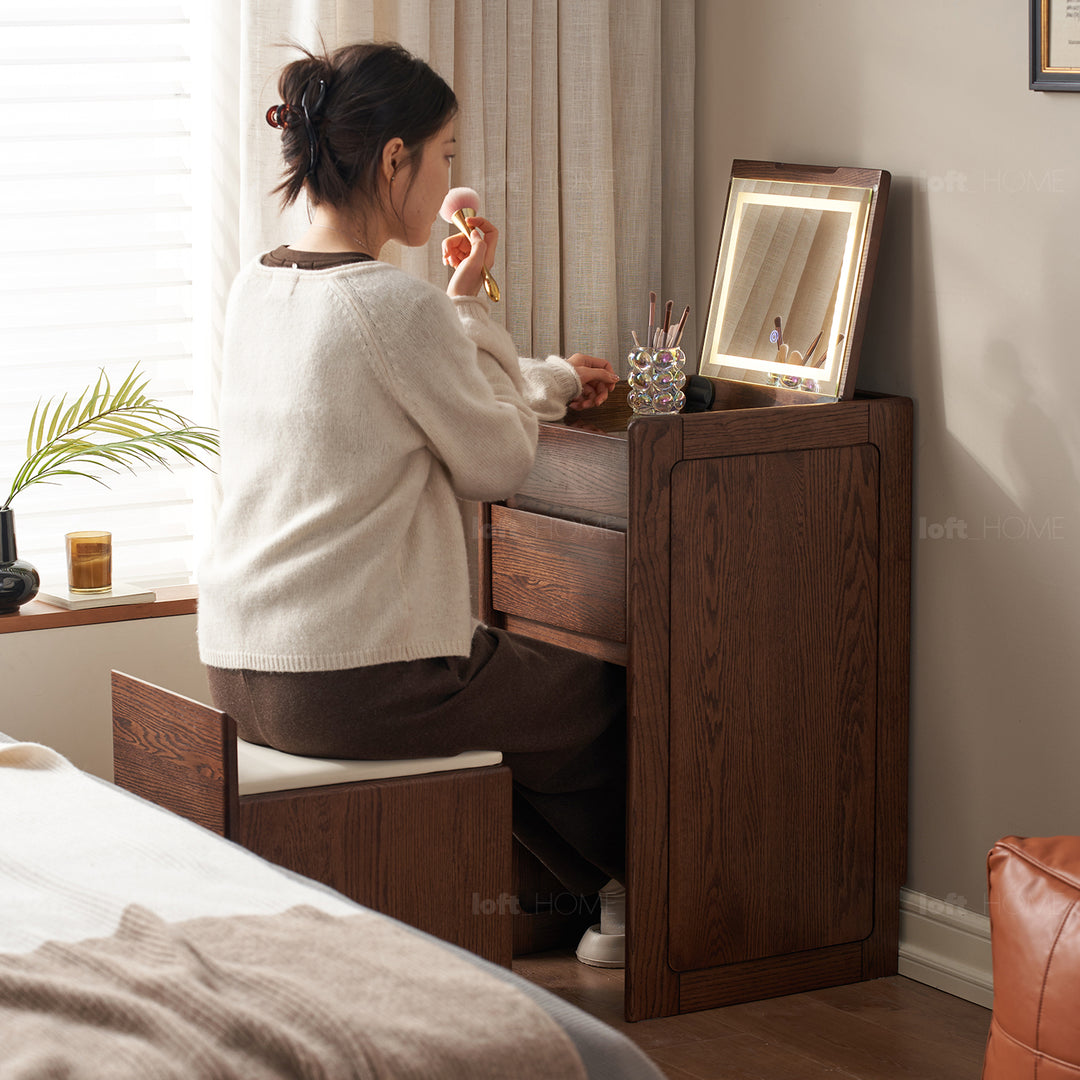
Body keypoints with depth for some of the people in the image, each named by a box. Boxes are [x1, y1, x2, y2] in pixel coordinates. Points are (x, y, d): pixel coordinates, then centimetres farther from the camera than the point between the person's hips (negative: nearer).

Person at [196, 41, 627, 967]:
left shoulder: (257, 289, 7)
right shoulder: (399, 307, -20)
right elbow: (497, 465, -6)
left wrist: (555, 378, 33)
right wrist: (470, 303, 1)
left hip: (243, 676, 8)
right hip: (356, 686, -8)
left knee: (515, 682, 33)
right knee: (606, 699, 17)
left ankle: (601, 892, 41)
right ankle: (632, 897, 38)